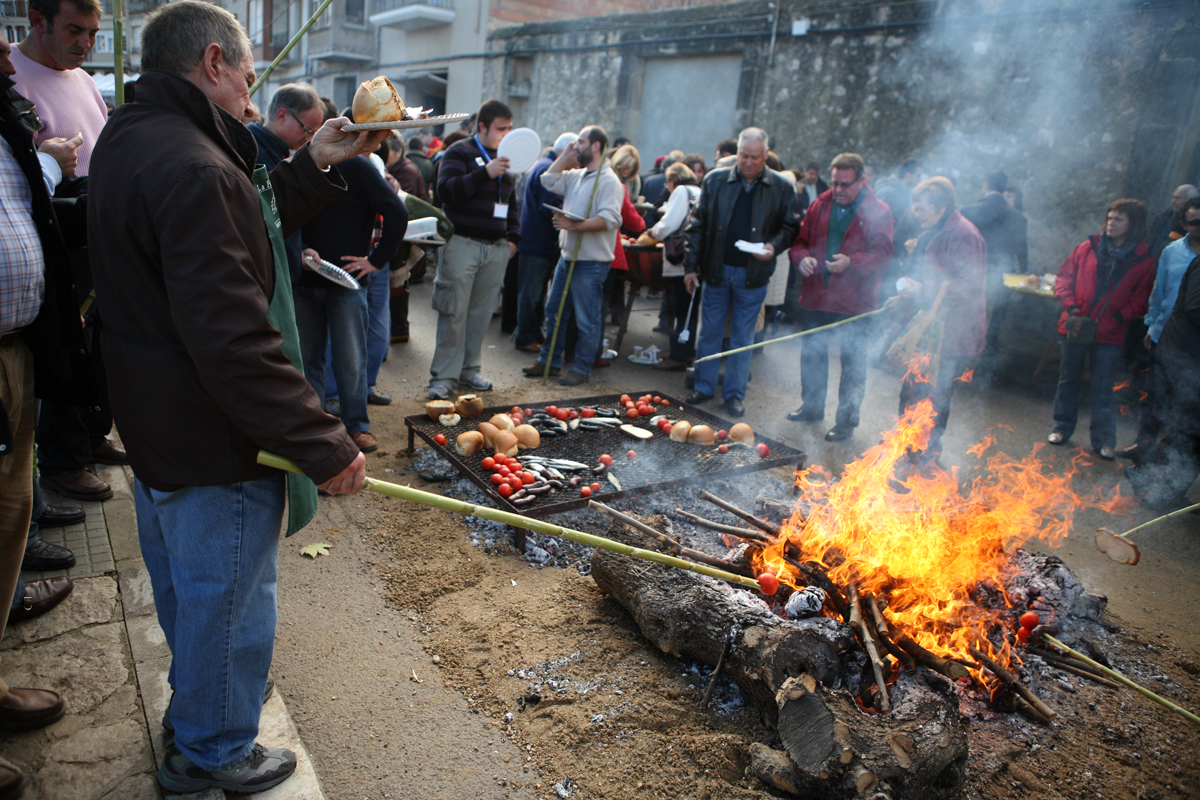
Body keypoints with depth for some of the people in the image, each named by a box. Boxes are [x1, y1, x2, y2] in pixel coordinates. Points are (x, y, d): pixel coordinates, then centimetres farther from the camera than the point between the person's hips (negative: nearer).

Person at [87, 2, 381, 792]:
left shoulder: (129, 142, 6)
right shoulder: (193, 169, -28)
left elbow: (238, 232, 13)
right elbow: (233, 339, -33)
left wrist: (314, 166, 7)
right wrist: (325, 444, -29)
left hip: (154, 424, 11)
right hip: (214, 444, -10)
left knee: (184, 584, 28)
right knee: (227, 598, 10)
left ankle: (194, 702, 51)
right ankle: (214, 752, 32)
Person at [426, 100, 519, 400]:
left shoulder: (506, 159, 19)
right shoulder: (460, 153, -1)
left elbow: (512, 203, 27)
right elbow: (446, 190, -17)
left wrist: (513, 237, 14)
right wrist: (485, 173, -24)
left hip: (496, 248, 6)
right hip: (463, 243, -5)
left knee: (482, 312, 7)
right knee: (454, 313, -6)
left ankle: (470, 369, 19)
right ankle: (444, 376, 1)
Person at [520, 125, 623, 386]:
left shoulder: (608, 181, -14)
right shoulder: (576, 175, 14)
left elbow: (609, 219, -25)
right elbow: (549, 181, 13)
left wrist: (574, 225, -27)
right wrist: (566, 155, 9)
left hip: (591, 262, -9)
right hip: (567, 256, 9)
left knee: (586, 320, 1)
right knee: (554, 311, 16)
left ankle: (581, 369, 13)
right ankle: (549, 360, 28)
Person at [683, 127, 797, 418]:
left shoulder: (781, 187, -1)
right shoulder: (715, 180, 1)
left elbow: (789, 228, 7)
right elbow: (697, 225, 4)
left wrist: (774, 246, -14)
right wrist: (692, 266, 0)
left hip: (753, 275, -1)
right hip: (716, 270, 1)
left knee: (743, 337, 8)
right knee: (709, 333, 9)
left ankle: (735, 393, 19)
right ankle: (704, 387, 23)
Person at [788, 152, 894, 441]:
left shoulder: (878, 212, -6)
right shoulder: (820, 205, 8)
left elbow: (882, 254, -12)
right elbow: (801, 240, 12)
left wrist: (851, 262, -29)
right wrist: (802, 258, -11)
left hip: (853, 301, -5)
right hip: (815, 297, 5)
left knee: (853, 362, 3)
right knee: (812, 353, 17)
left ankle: (847, 419, 15)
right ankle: (812, 406, 35)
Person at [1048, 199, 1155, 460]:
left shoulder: (1143, 260, 0)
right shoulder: (1088, 248, 1)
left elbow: (1141, 299, 2)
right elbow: (1064, 277, 5)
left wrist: (1119, 317, -14)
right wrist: (1070, 306, -8)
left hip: (1109, 334, -1)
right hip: (1074, 327, 2)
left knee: (1103, 389, 3)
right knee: (1068, 379, 13)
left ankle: (1104, 440, 13)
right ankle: (1062, 428, 27)